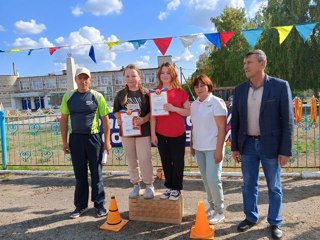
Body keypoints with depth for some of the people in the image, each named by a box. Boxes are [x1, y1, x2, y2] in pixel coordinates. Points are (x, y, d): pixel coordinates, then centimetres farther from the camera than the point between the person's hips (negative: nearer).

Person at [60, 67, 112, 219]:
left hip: (93, 138, -2)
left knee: (96, 173, 7)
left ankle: (99, 204, 22)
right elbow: (64, 119, 7)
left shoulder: (97, 96, -2)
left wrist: (107, 141, -3)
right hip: (75, 138, 2)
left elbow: (105, 120, 0)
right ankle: (81, 205, 26)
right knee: (79, 174, 12)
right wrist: (64, 141, 3)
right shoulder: (68, 96, 4)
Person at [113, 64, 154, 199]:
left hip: (143, 131, -3)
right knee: (131, 160, 11)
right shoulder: (121, 94, 7)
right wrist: (119, 119, -8)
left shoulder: (145, 93, -2)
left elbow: (152, 111, -2)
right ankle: (135, 184, 27)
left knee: (144, 159, -3)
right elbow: (116, 111, 13)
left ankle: (149, 185, 16)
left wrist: (144, 119, -19)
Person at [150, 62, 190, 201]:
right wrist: (153, 133, -2)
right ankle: (169, 187, 27)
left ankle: (176, 188, 21)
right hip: (161, 134, 2)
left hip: (178, 133, -2)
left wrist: (173, 108, -19)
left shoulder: (180, 92, -2)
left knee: (177, 162, 6)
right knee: (166, 162, 12)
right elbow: (153, 114, 3)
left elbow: (188, 112, -2)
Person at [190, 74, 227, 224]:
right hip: (199, 147, 6)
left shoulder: (217, 102, -9)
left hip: (213, 147, -6)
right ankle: (212, 206, 28)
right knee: (206, 179, 12)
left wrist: (219, 149, -16)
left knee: (213, 179, -6)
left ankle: (219, 211, 12)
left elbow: (222, 128, -13)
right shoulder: (194, 104, 8)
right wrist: (192, 144, 13)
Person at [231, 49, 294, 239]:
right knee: (249, 185, 14)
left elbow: (288, 120, -8)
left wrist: (285, 150, -10)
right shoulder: (240, 90, 3)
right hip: (247, 144, 3)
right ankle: (251, 217, 33)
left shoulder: (280, 86, -8)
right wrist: (235, 147, 5)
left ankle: (275, 222, 30)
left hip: (270, 145, -3)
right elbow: (235, 120, 7)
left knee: (274, 187, 12)